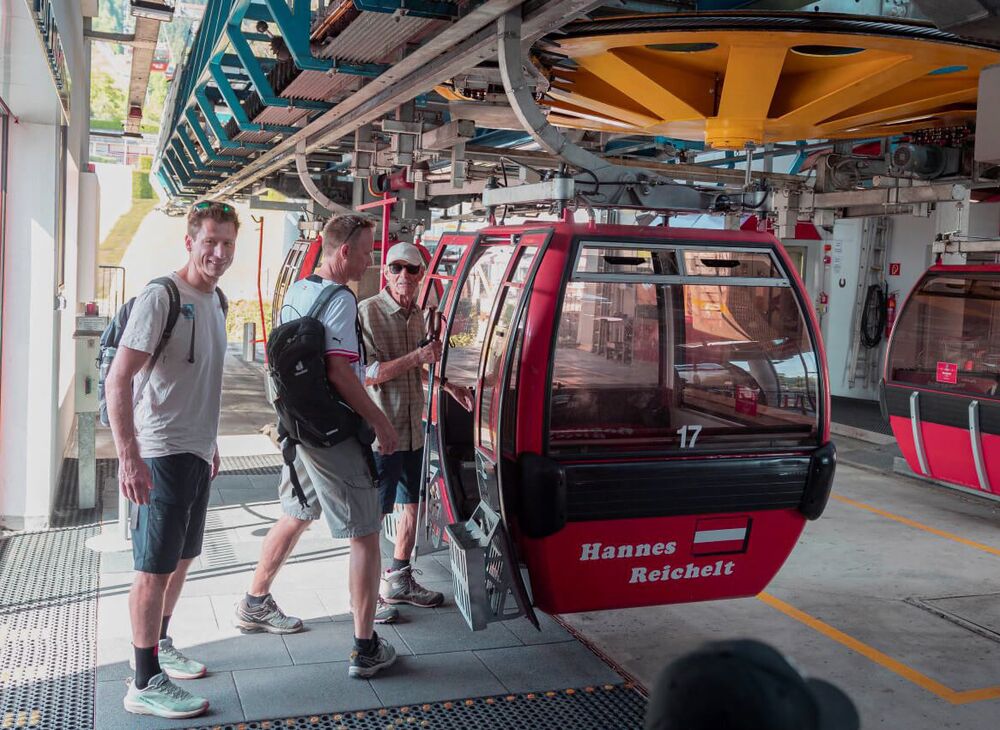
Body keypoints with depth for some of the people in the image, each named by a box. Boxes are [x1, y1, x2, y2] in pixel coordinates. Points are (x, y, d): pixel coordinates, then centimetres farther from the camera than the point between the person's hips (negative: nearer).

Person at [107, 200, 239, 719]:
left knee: (181, 558, 19)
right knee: (155, 566, -2)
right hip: (162, 454, -9)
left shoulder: (215, 301, 10)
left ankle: (159, 646, 37)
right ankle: (145, 684, 8)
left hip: (197, 453, 9)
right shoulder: (161, 297, -17)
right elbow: (118, 380, -21)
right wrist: (129, 457, -26)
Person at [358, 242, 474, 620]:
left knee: (412, 507, 17)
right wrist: (417, 356, -25)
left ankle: (399, 580, 33)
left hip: (413, 430, 8)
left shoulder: (417, 315, 11)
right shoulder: (368, 312, -14)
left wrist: (450, 388, 19)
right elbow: (366, 375, -21)